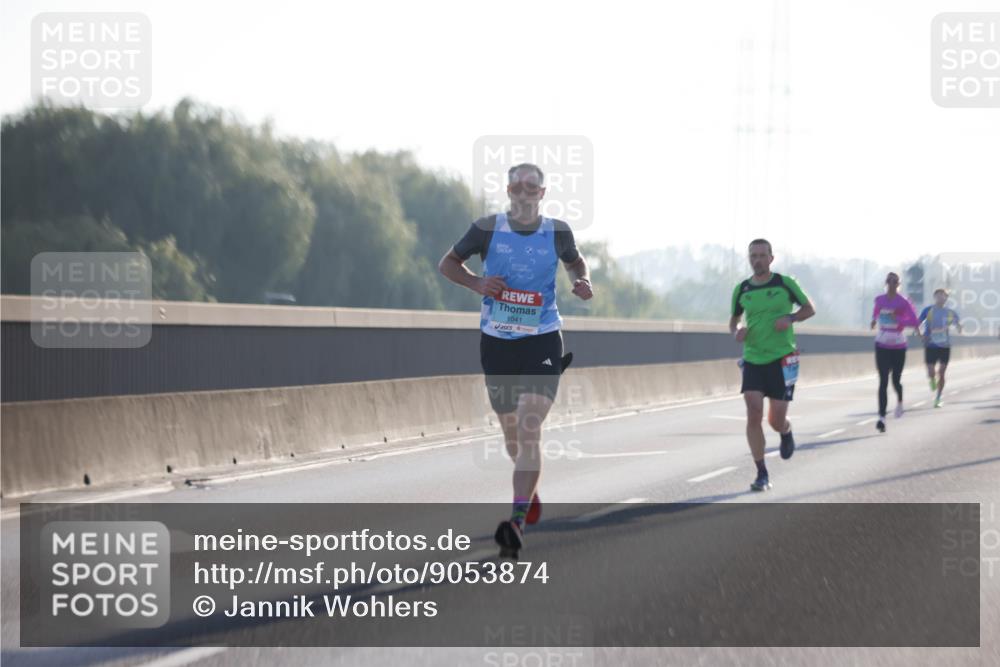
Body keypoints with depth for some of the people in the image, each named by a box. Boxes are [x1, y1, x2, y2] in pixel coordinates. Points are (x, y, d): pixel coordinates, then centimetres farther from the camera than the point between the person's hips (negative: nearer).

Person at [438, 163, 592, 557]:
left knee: (529, 431, -17)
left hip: (542, 343, -2)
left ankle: (517, 521, -22)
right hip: (497, 343, 2)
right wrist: (476, 283, -11)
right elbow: (447, 263, 8)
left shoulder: (557, 232, -1)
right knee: (512, 434, 14)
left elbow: (574, 260, 21)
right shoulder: (487, 229, -4)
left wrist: (582, 281, -2)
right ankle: (531, 487, 46)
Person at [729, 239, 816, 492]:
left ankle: (786, 432, 38)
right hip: (753, 360, 2)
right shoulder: (741, 290, 5)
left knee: (776, 419, -2)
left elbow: (810, 308, 6)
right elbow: (734, 318, 19)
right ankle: (762, 474, -7)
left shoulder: (785, 284, -3)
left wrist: (790, 318, -14)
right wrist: (737, 330, -5)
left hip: (782, 359, -2)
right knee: (753, 415, -12)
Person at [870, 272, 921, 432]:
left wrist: (897, 319, -26)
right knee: (883, 382, -9)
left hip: (898, 347, -2)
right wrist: (874, 319, 6)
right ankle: (882, 418, -15)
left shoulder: (904, 302, -9)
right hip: (882, 345, 2)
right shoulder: (879, 299, 4)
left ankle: (900, 402, 43)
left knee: (896, 381, 6)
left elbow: (914, 322, -14)